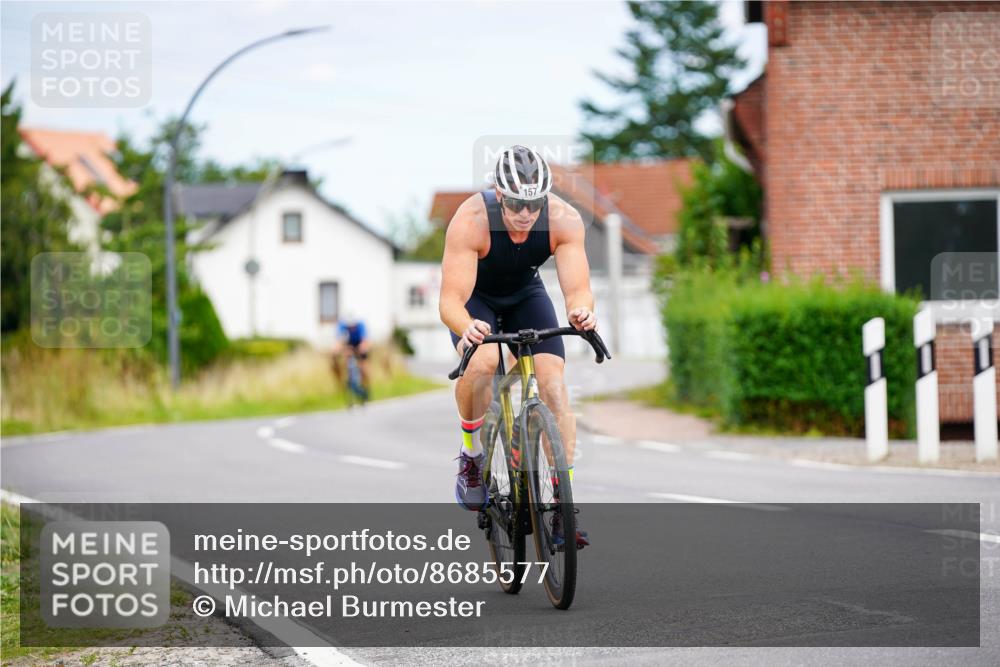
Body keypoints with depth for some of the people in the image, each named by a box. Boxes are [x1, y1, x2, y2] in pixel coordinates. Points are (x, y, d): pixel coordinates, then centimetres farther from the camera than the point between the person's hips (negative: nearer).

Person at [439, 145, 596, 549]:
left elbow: (577, 288, -33)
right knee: (482, 362, -33)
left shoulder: (564, 220, -29)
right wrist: (466, 328, -62)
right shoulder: (470, 221, -36)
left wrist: (581, 311, -57)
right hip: (474, 297, -2)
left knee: (553, 383, -17)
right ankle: (471, 456, -6)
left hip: (525, 294, 2)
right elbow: (450, 301, -40)